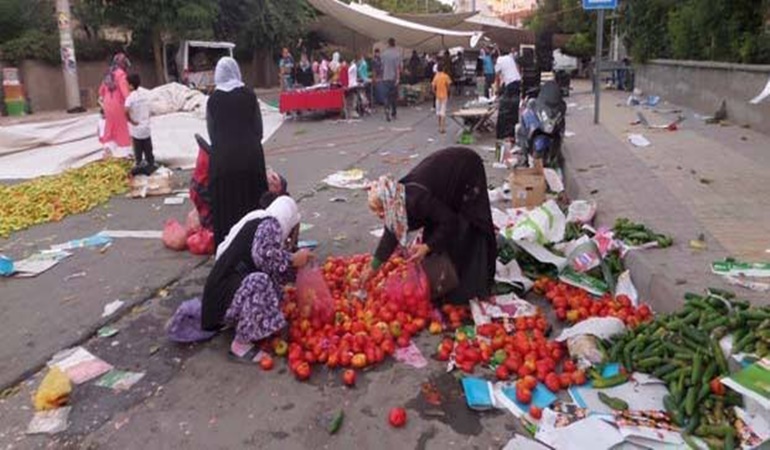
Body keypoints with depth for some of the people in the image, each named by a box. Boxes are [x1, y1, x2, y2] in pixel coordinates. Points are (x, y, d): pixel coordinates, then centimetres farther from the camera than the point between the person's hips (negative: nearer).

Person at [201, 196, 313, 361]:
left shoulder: (257, 223, 17)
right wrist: (293, 260, -14)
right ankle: (240, 345, -19)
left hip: (224, 289, 10)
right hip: (228, 292, -10)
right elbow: (263, 255, -27)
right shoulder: (270, 224, -9)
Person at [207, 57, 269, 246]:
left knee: (226, 203, 7)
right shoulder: (249, 95, 1)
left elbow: (211, 130, 7)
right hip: (250, 153, 0)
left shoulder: (213, 99, 2)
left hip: (222, 155, 0)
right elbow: (259, 128, 5)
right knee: (251, 199, 10)